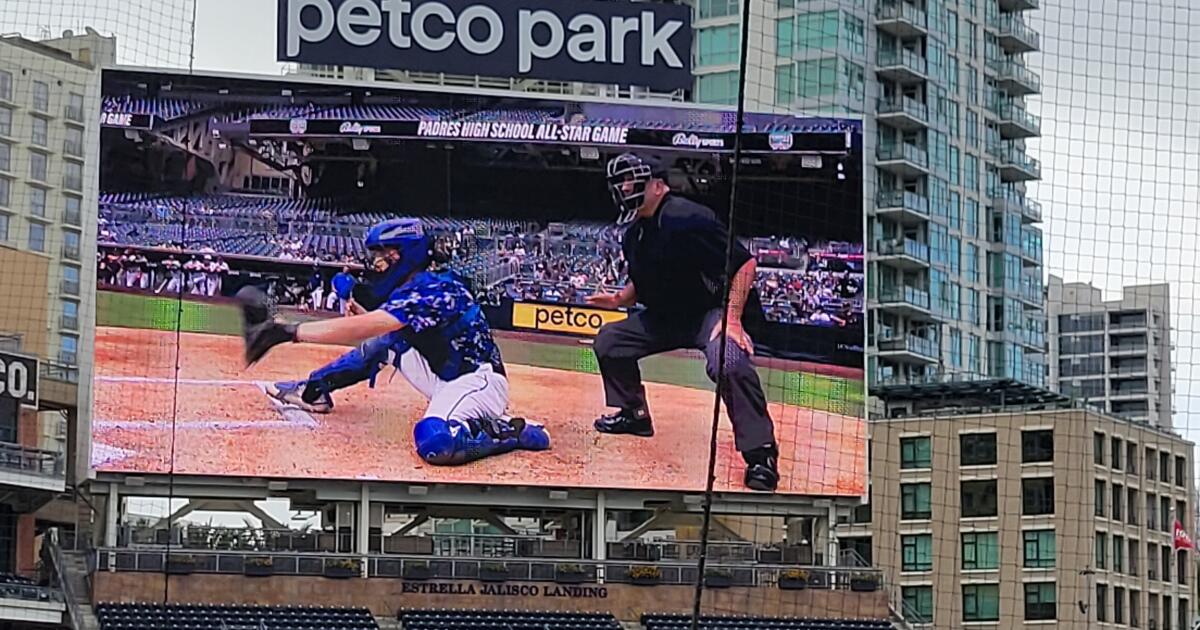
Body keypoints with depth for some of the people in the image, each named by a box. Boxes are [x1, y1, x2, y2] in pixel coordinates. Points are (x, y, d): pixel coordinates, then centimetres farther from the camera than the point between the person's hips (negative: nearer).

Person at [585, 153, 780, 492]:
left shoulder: (687, 218, -23)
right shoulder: (633, 234, 5)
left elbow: (744, 262, -24)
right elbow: (643, 282, 22)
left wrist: (732, 320, -27)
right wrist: (619, 299, 0)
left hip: (715, 310, -9)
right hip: (666, 316, 9)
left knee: (727, 362, -37)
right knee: (609, 341, 10)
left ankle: (760, 453, -31)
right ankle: (634, 413, 28)